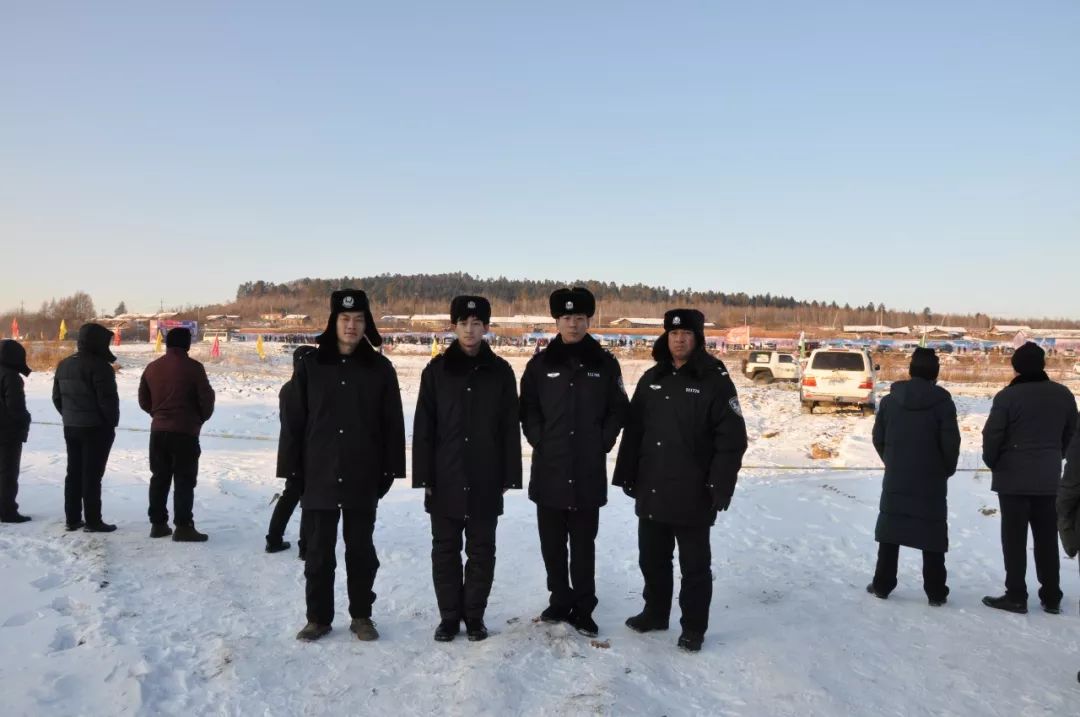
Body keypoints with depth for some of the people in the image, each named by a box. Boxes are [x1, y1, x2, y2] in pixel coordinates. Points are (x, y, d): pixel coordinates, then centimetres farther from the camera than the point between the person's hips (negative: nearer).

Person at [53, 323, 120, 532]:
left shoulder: (64, 365, 10)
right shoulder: (99, 365, -17)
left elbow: (57, 398, 15)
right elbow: (107, 399, -19)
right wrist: (112, 421, -7)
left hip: (71, 427, 8)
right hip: (96, 428, -8)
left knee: (74, 472, 13)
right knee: (92, 474, -4)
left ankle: (73, 518, 18)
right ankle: (93, 521, 0)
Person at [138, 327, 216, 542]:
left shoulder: (152, 367, 8)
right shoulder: (193, 367, -11)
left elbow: (143, 400, 14)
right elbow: (206, 398, -10)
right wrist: (202, 418, 9)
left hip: (158, 430, 6)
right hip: (185, 432, -6)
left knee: (159, 477, 14)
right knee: (184, 480, -2)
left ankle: (158, 523, 17)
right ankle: (183, 527, -4)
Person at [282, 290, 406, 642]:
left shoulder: (380, 368, 1)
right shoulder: (310, 365, 2)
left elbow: (393, 424, 2)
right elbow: (294, 421, 3)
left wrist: (389, 469, -2)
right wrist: (293, 469, 0)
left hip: (363, 478, 0)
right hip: (319, 477, 1)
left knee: (361, 550, 10)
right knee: (318, 551, 9)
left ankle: (361, 616, 24)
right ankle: (318, 617, 23)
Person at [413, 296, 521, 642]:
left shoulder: (500, 371, 1)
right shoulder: (437, 369, 2)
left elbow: (510, 428, 2)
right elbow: (423, 426, 0)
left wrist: (509, 476, -2)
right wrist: (424, 475, -5)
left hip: (485, 480, 0)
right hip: (445, 479, 0)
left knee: (481, 550, 9)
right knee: (445, 549, 9)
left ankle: (474, 615, 23)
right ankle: (449, 615, 22)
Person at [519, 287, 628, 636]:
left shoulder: (605, 364, 3)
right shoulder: (541, 363, 4)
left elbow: (618, 410, 7)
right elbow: (528, 409, 7)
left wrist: (602, 443, -3)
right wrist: (540, 441, -4)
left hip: (589, 471, -1)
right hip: (549, 470, 1)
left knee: (583, 545, 5)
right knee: (552, 544, 10)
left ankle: (582, 609, 15)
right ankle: (560, 600, 26)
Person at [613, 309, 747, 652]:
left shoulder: (715, 380, -8)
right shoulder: (652, 379, 8)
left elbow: (732, 439, -12)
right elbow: (633, 431, 12)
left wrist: (720, 488, -17)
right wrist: (627, 475, 8)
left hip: (692, 495, -5)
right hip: (651, 491, 5)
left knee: (694, 565, 8)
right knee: (652, 559, 17)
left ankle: (693, 627, 23)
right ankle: (655, 612, 36)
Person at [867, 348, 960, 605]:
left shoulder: (890, 399, 1)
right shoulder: (943, 402, -9)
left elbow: (878, 438, 4)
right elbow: (950, 443, -11)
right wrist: (947, 470, 7)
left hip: (895, 480, 3)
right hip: (931, 482, -2)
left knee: (890, 531, 11)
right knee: (933, 537, 6)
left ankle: (882, 585, 15)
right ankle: (936, 592, 10)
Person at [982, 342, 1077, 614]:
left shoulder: (1008, 396, -13)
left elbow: (992, 436, -13)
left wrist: (993, 463, 4)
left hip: (1013, 477, -5)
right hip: (1049, 479, 5)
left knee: (1014, 538, 2)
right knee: (1047, 538, 12)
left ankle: (1016, 596, 4)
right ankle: (1051, 597, 17)